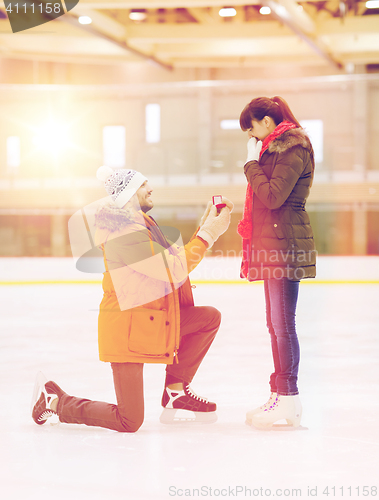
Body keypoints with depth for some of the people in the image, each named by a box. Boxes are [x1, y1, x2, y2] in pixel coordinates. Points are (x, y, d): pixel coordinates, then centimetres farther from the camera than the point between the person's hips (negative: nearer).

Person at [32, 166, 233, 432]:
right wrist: (208, 234, -20)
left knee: (209, 318, -1)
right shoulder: (125, 231, -22)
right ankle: (54, 400, 12)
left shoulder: (143, 224, 11)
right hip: (128, 327, -10)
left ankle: (176, 392, 8)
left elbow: (178, 258, 13)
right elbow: (172, 270, -26)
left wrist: (205, 226, 4)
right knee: (130, 422, -7)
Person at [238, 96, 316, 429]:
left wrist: (252, 163, -10)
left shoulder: (293, 149, -11)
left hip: (284, 245, -10)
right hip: (272, 246, 10)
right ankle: (282, 394, 17)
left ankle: (288, 399, -6)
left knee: (282, 323, -9)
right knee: (276, 323, 11)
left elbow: (273, 196, -20)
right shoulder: (275, 148, 20)